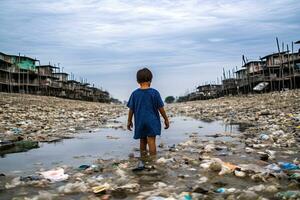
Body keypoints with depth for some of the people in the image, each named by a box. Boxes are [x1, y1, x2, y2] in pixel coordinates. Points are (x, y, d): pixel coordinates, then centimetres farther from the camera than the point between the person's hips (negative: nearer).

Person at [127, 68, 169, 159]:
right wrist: (166, 119, 6)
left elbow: (131, 109, 3)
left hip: (139, 122, 3)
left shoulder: (134, 94, -1)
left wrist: (129, 121, 15)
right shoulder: (154, 92, -8)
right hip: (152, 121, -3)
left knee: (142, 141, 15)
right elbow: (161, 108, -4)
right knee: (151, 141, -3)